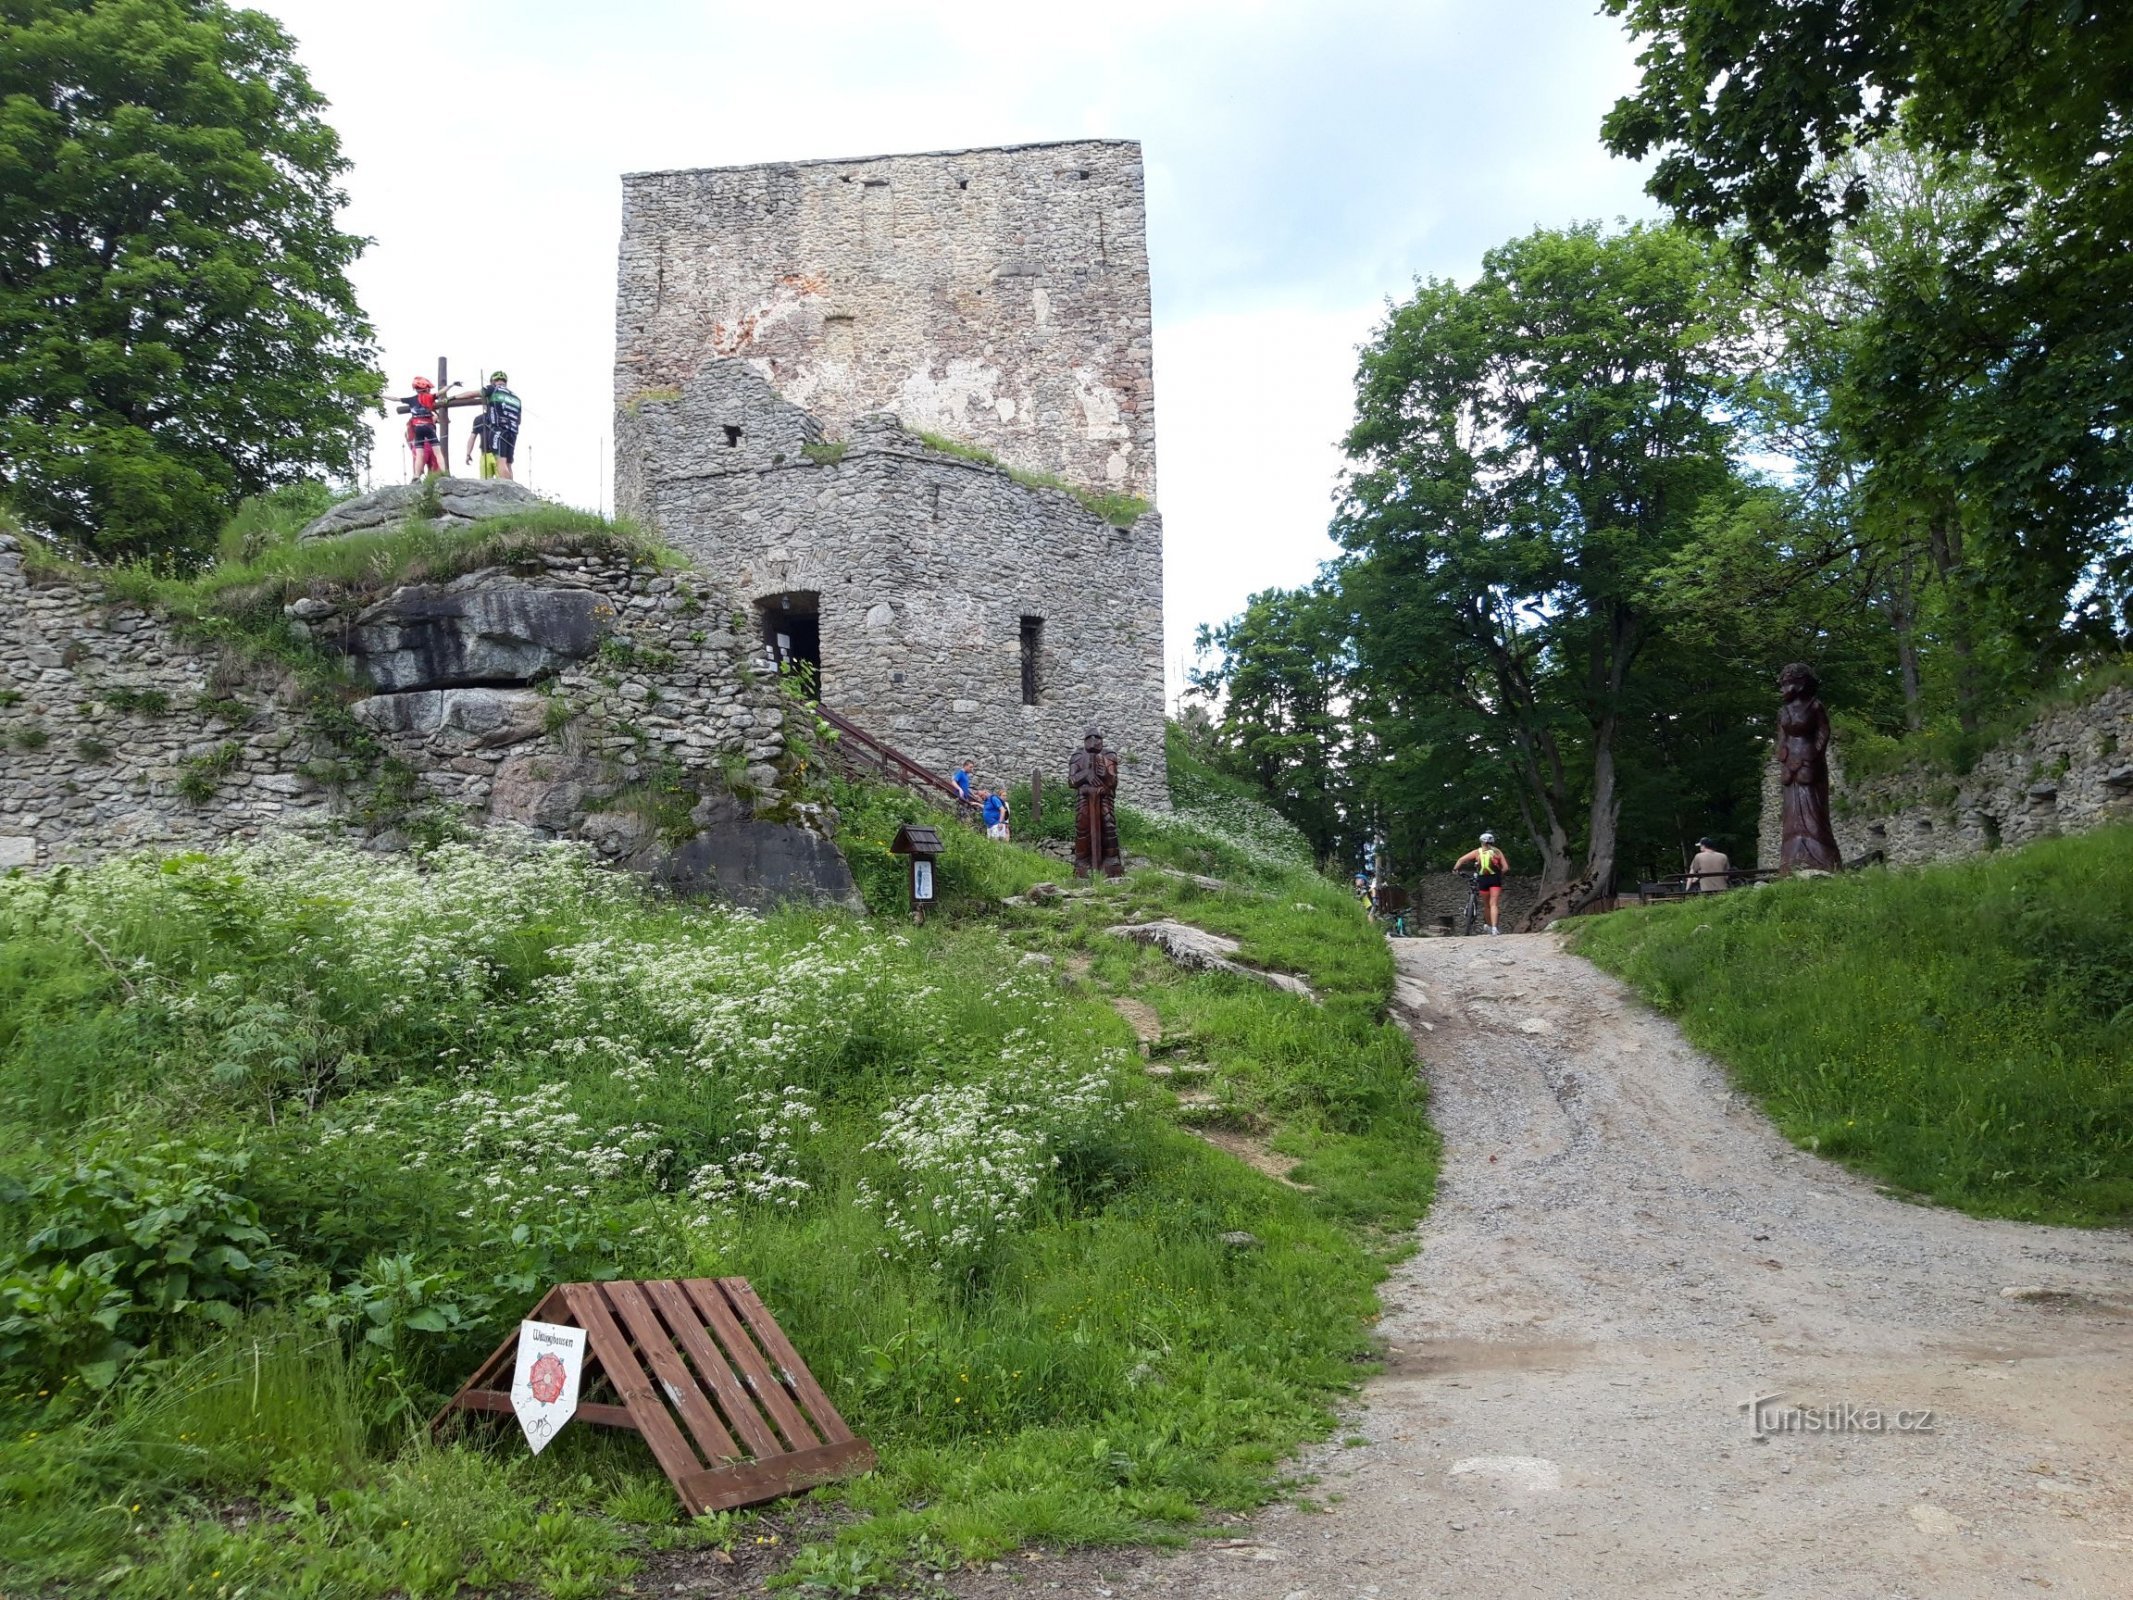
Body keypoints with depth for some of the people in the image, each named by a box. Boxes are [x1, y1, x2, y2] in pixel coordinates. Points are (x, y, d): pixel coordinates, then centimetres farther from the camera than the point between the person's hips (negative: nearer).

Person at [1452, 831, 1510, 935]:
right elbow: (1505, 867, 1)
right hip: (1495, 879, -1)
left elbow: (1462, 859, 0)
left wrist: (1455, 869, 13)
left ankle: (1489, 926, 24)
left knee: (1486, 905, 15)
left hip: (1482, 879, 1)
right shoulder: (1497, 852, 8)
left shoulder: (1477, 852, 8)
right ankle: (1494, 927, -19)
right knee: (1493, 904, -4)